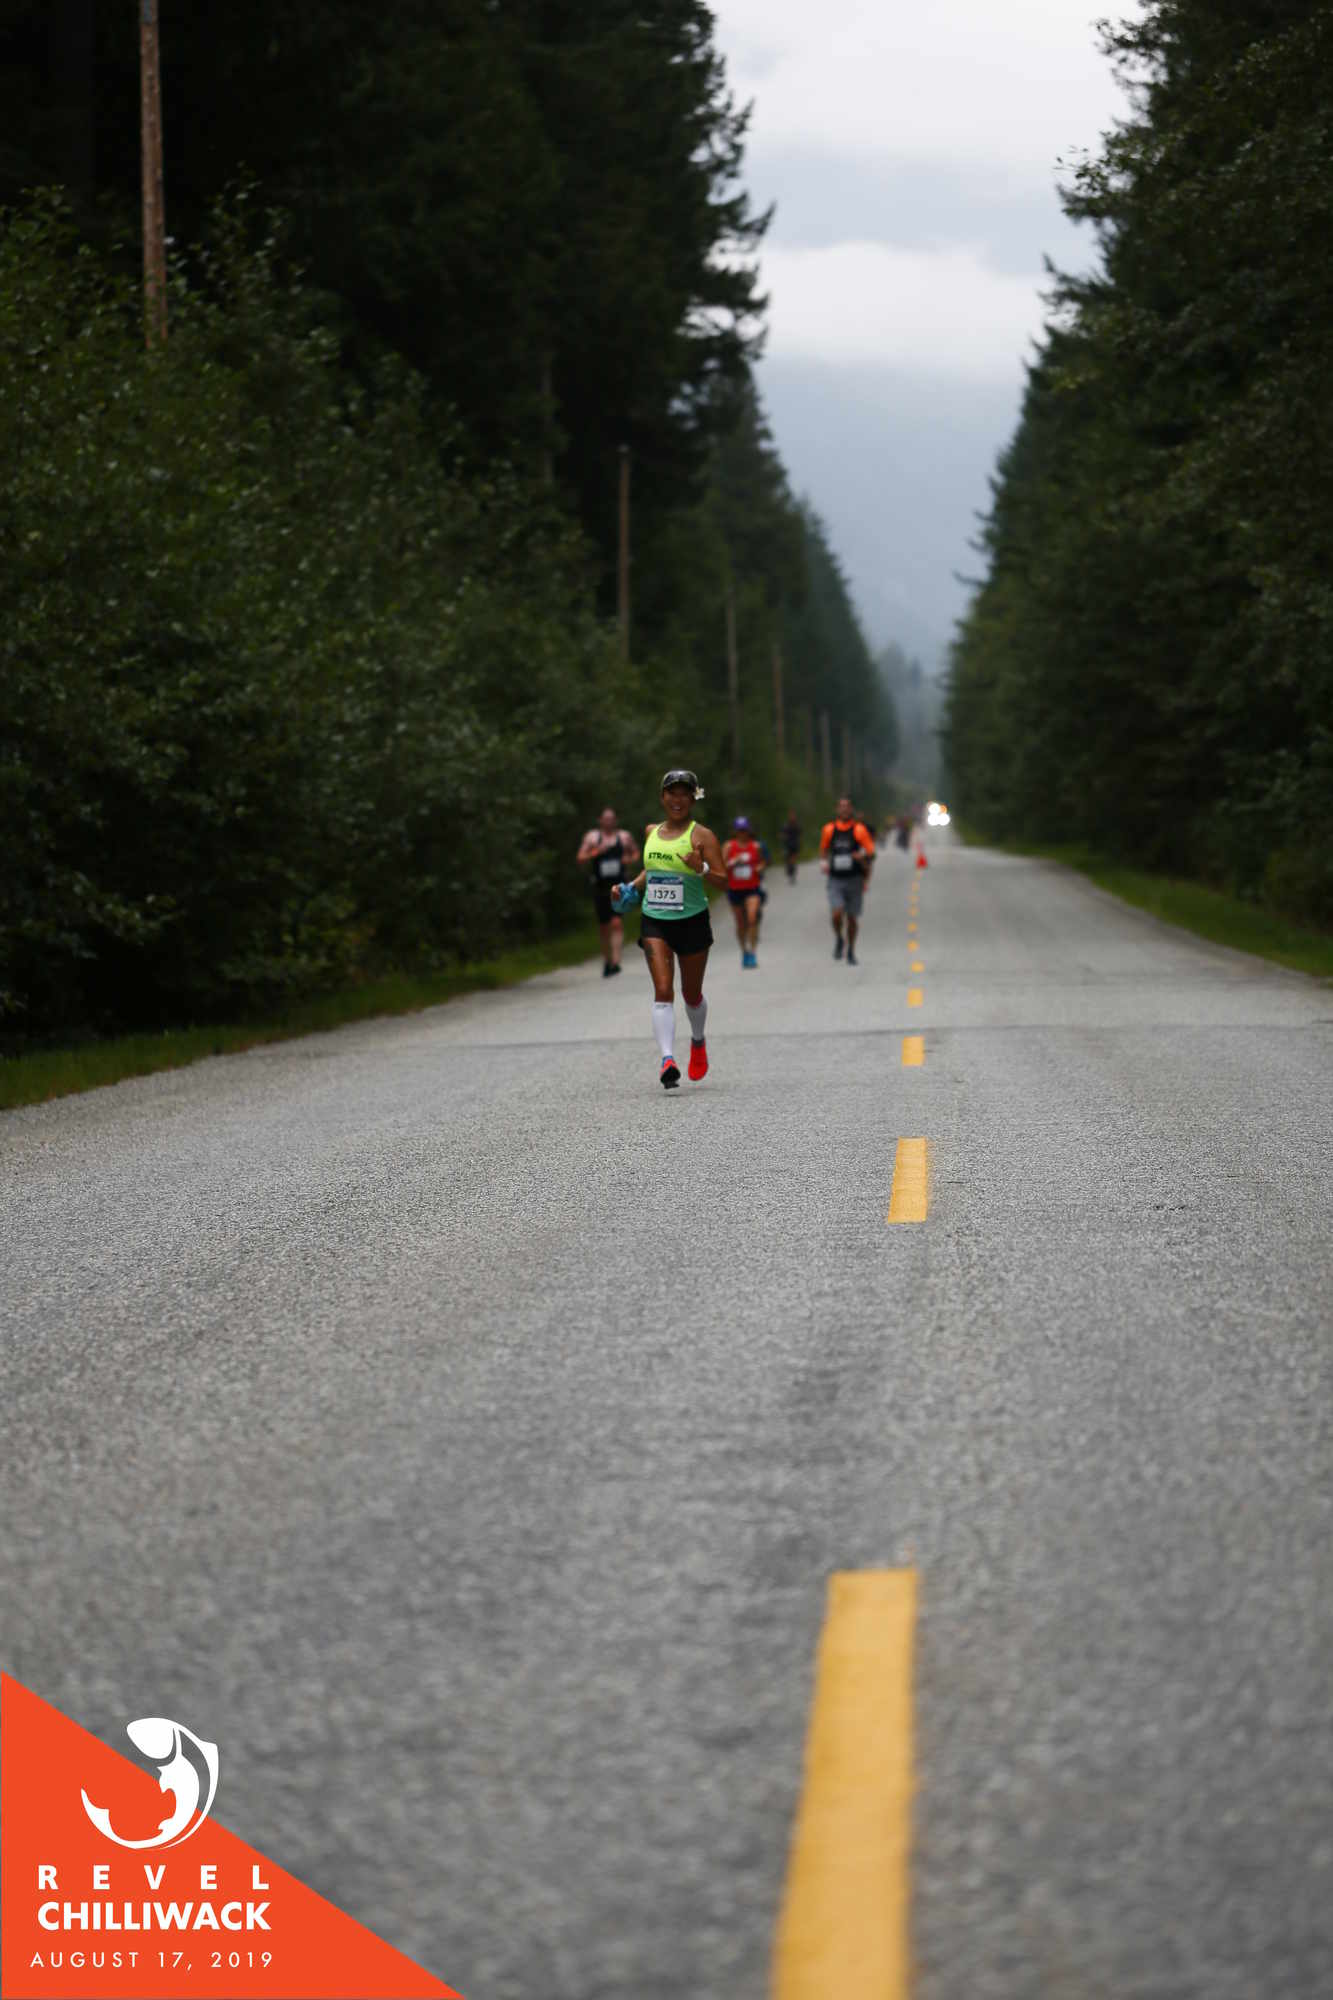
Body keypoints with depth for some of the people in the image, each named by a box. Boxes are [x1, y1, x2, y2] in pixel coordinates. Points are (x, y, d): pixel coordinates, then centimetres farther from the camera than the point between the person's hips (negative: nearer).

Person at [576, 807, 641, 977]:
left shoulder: (624, 837, 7)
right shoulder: (592, 837, 4)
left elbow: (636, 852, 22)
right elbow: (581, 860, -2)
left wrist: (630, 860, -1)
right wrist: (596, 852, -18)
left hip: (619, 886, -1)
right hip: (600, 887, 1)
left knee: (616, 922, -16)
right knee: (603, 926, 8)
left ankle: (615, 961, -21)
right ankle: (606, 960, 26)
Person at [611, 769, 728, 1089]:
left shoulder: (701, 835, -6)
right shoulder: (652, 832, 10)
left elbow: (724, 878, -12)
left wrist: (702, 869, -30)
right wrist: (631, 887, 12)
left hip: (692, 921, -2)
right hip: (654, 922, 2)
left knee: (692, 994, 13)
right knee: (663, 990, -14)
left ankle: (698, 1041, 43)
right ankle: (667, 1060, -23)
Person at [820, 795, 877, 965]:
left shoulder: (859, 830, -3)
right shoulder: (829, 829, 4)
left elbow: (870, 853, -1)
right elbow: (824, 849, 21)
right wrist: (826, 863, 5)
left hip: (854, 880, -1)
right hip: (835, 880, 1)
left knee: (852, 917, 7)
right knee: (836, 914, -16)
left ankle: (851, 951, 24)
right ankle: (839, 940, 14)